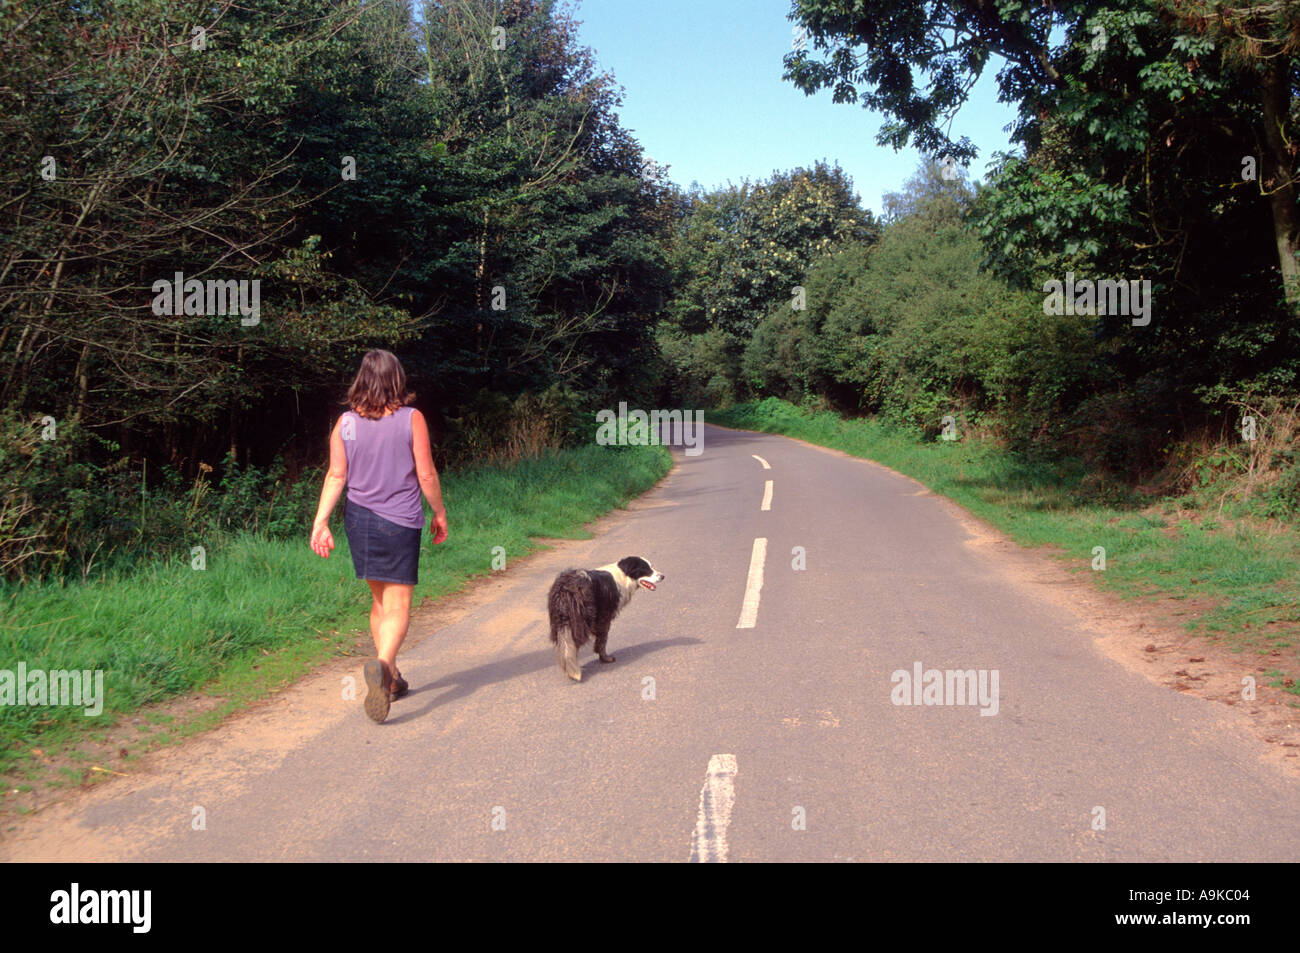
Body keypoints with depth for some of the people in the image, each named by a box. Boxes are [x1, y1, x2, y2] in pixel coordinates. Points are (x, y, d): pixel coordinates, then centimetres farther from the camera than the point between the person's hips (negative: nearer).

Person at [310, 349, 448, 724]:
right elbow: (426, 474, -6)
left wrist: (320, 523, 0)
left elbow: (336, 476, -2)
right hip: (399, 521, -4)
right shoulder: (411, 419, -8)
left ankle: (391, 678, 26)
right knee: (398, 605, -1)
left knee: (380, 600, 18)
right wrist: (440, 514, 6)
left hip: (359, 519, 4)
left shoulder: (346, 423, 1)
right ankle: (382, 663, -28)